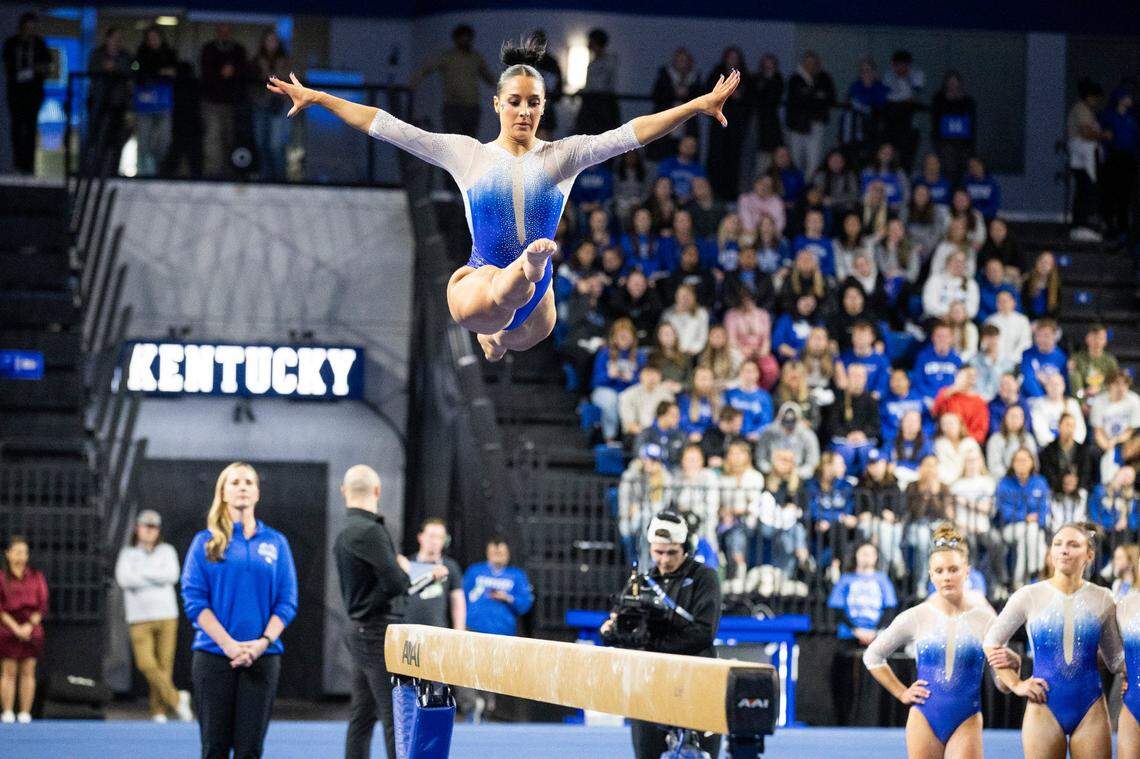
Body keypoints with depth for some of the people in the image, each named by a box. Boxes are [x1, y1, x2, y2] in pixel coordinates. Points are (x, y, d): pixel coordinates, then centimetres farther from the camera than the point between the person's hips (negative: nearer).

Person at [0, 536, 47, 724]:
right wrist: (15, 627, -12)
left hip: (32, 629, 2)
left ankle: (25, 713, 2)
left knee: (28, 672, 1)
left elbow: (42, 606, 5)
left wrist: (29, 625, -8)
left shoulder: (36, 577, 9)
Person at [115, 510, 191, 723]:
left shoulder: (166, 551, 11)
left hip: (166, 616, 0)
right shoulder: (128, 554, 10)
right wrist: (156, 578, -6)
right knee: (145, 664, -16)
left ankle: (159, 710, 5)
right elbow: (124, 579, -8)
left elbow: (172, 575, -8)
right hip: (140, 619, 0)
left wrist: (143, 573, -7)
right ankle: (176, 699, -7)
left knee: (164, 664, -3)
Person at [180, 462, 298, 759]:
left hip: (263, 657, 1)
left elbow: (287, 603, 5)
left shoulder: (275, 543, 9)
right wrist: (229, 644, -14)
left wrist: (262, 643, -11)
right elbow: (194, 600, -2)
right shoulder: (206, 542, 5)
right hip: (213, 656, -1)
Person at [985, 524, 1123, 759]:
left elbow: (1116, 658, 14)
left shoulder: (1102, 600, 5)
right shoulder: (1029, 596, 1)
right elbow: (991, 641, 8)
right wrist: (1015, 684, 1)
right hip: (1044, 708, -1)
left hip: (1090, 709, 1)